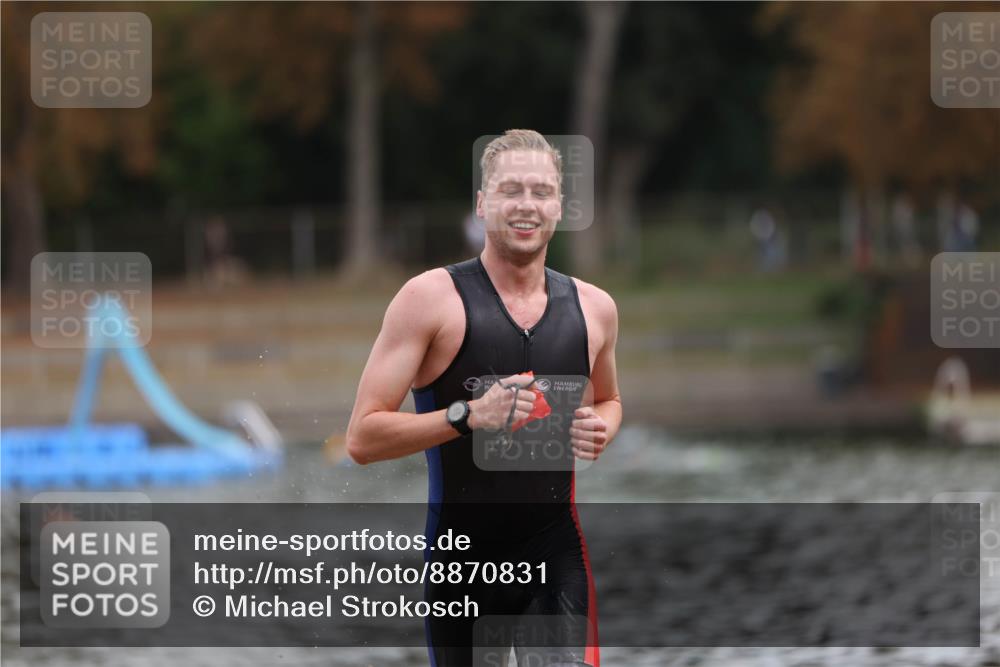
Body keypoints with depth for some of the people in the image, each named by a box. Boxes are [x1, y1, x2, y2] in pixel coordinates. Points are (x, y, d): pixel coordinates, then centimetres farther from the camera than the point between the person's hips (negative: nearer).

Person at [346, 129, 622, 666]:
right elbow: (362, 438, -12)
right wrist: (468, 415, -23)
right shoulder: (431, 298, -8)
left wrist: (601, 430, 4)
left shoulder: (592, 307, 6)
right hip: (460, 555, -2)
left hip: (555, 551, 2)